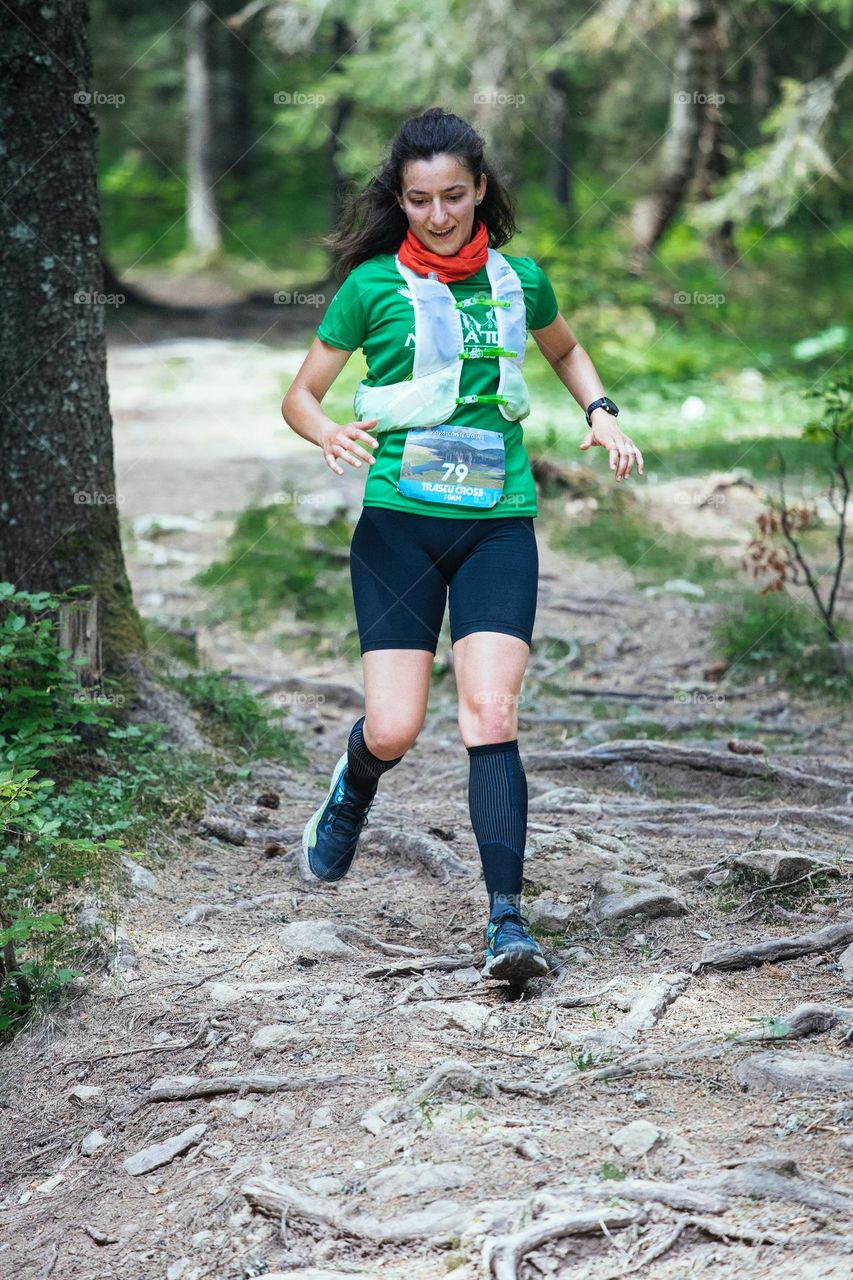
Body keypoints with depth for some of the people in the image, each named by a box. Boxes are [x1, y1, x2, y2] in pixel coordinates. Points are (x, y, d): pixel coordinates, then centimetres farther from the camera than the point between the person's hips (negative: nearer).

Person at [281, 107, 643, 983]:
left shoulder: (519, 279, 8)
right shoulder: (373, 285, 0)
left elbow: (566, 352, 29)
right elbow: (300, 396, 6)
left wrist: (600, 411, 10)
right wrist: (330, 436, -16)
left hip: (498, 524, 1)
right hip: (399, 522, -1)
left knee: (490, 713, -14)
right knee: (394, 730, -6)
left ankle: (507, 920, -13)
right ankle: (352, 790, 32)